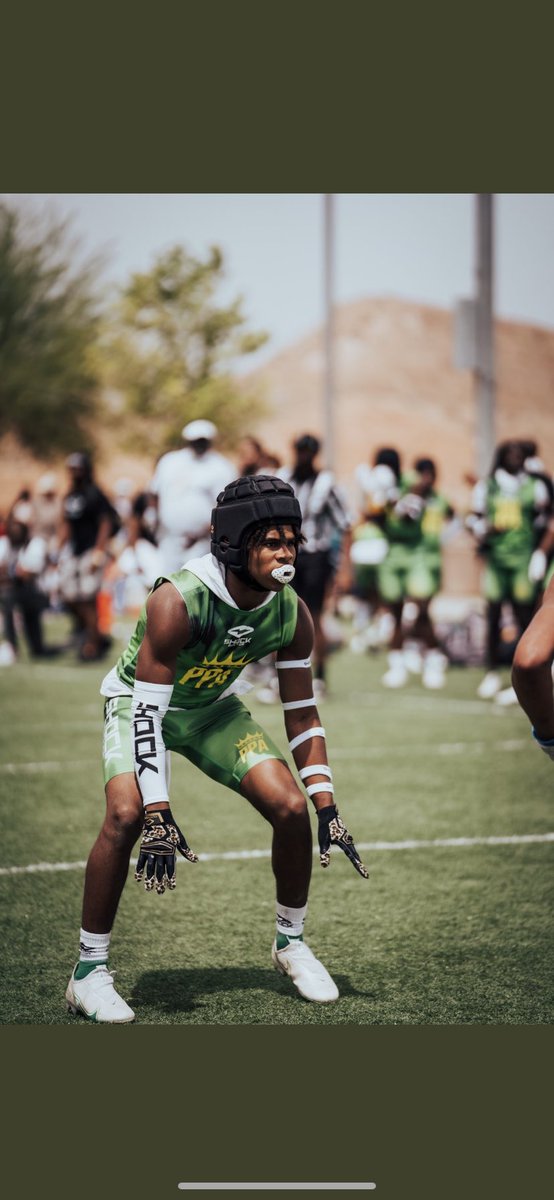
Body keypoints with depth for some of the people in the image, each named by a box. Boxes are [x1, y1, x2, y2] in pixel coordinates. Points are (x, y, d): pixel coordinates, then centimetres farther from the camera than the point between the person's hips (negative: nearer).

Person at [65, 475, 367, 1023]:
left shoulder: (291, 613, -17)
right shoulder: (178, 600, -34)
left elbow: (301, 714, -6)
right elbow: (149, 711, -33)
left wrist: (328, 809, -10)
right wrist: (159, 818, -37)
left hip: (213, 707, 5)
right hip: (141, 702, -5)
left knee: (291, 807, -10)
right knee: (127, 815, -29)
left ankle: (291, 942, 14)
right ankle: (89, 970, -15)